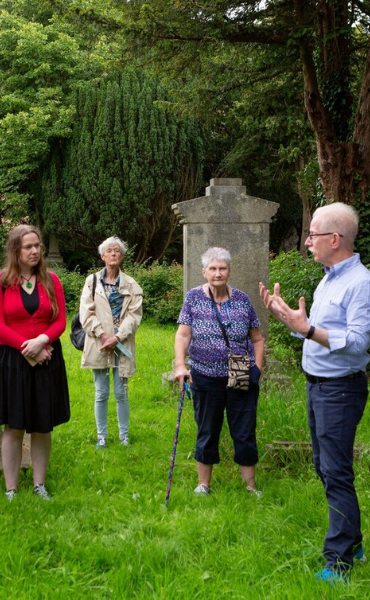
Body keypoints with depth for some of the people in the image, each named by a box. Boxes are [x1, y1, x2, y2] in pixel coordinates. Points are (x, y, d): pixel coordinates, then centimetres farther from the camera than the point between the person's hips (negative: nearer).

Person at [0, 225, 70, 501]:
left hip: (47, 361, 3)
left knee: (43, 427, 9)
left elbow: (61, 321, 2)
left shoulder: (51, 280, 4)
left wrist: (42, 340, -15)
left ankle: (40, 486, 21)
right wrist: (28, 348, -13)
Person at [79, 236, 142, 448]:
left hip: (122, 344, 0)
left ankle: (124, 435, 17)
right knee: (102, 393, 6)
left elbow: (134, 315, -3)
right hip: (99, 344, 0)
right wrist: (103, 335, -11)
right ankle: (102, 436, 15)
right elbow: (86, 313, -2)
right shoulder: (92, 281, 4)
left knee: (121, 393, 5)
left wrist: (117, 338, -13)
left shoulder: (131, 285, 4)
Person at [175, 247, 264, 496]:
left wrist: (257, 369, -2)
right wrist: (180, 365, -19)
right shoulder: (194, 297, 0)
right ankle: (204, 483, 25)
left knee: (245, 433, 5)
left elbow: (257, 339, 9)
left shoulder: (242, 299, 3)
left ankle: (251, 486, 16)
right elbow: (183, 335, -6)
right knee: (207, 432, 12)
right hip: (206, 379, 0)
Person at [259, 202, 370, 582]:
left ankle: (339, 561, 1)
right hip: (316, 384, 10)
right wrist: (285, 315, 8)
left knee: (336, 473, -7)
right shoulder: (328, 279, 13)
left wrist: (306, 328, -30)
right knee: (324, 468, 17)